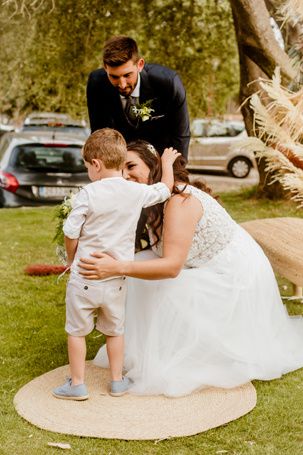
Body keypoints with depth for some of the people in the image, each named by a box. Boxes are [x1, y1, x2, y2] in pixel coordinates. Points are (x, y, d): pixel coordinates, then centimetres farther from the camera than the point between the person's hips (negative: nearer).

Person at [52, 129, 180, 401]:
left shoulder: (88, 195, -15)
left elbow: (70, 235, -10)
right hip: (117, 279, 3)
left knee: (77, 331, 13)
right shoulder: (137, 192, -6)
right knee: (115, 330, 21)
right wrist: (167, 163, 31)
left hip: (84, 277, -3)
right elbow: (166, 188, 13)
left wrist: (72, 259, 10)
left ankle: (77, 384, 20)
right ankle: (117, 381, 29)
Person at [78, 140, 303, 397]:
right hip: (212, 268, 9)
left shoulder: (179, 201, -31)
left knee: (165, 292, -20)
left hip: (235, 273, -9)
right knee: (143, 266, -5)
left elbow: (172, 266, -40)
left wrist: (117, 268, -50)